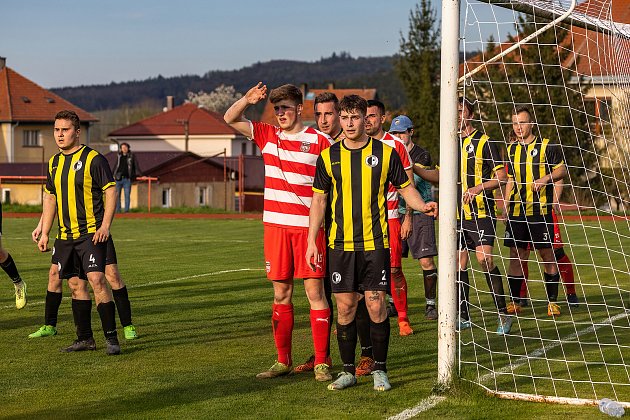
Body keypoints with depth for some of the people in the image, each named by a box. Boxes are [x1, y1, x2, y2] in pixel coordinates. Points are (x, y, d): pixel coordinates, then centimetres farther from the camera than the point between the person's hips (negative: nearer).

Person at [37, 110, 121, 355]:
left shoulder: (93, 159, -7)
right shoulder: (53, 163, 13)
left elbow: (110, 192, -7)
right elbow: (50, 198, 21)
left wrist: (105, 225, -16)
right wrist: (44, 233, 17)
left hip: (91, 233, -7)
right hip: (65, 236, 7)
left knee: (96, 279, -16)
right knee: (75, 284, 9)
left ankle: (111, 339, -11)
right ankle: (85, 338, 17)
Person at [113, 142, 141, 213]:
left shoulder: (132, 156, 4)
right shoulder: (119, 156, 11)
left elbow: (136, 166, 3)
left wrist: (140, 175, -3)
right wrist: (113, 175, 22)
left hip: (127, 179, -2)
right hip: (118, 178, 2)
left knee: (127, 195, -2)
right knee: (117, 195, 0)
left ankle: (126, 210, 2)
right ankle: (117, 210, 5)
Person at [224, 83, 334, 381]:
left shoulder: (320, 142, -4)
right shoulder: (268, 136, 10)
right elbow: (230, 119, 12)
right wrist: (247, 100, -8)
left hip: (308, 226, -4)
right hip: (275, 225, 4)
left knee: (315, 291, -5)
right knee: (280, 294, 9)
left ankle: (322, 363, -2)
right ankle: (283, 361, 16)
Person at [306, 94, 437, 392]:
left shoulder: (385, 153, 2)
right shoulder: (328, 157, 5)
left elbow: (405, 187, 9)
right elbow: (319, 200, 10)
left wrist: (422, 206, -11)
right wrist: (312, 241, 5)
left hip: (375, 243, -1)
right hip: (340, 244, 1)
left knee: (376, 307, -2)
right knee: (345, 308, 3)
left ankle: (379, 370, 11)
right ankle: (348, 371, 14)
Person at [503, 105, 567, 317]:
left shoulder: (547, 146, 0)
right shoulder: (511, 149, 14)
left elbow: (562, 170, 1)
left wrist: (546, 178, -18)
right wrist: (505, 207, 14)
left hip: (541, 210, -4)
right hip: (516, 211, 4)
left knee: (547, 254, -2)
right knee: (516, 255, 4)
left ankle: (552, 301, 6)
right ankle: (514, 302, 11)